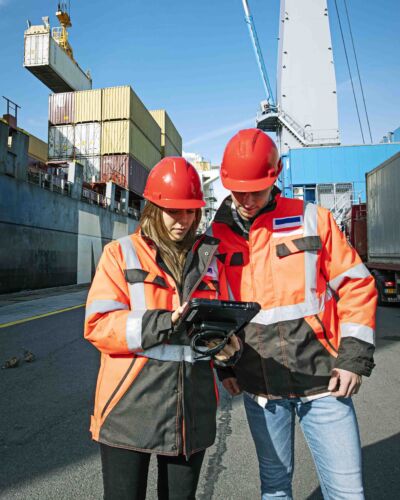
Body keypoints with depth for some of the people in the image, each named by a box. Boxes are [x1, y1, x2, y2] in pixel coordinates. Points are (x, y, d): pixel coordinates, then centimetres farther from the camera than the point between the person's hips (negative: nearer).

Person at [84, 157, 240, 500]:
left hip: (192, 408, 3)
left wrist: (227, 345, -13)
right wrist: (166, 322, -22)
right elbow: (99, 324, -10)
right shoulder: (121, 253, -1)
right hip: (130, 406, -3)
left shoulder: (208, 258, 9)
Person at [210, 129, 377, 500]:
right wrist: (224, 365, 8)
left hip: (322, 379, -1)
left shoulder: (312, 219, -5)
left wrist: (354, 356, -7)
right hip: (259, 386, 2)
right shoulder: (217, 236, 0)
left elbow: (355, 284, -2)